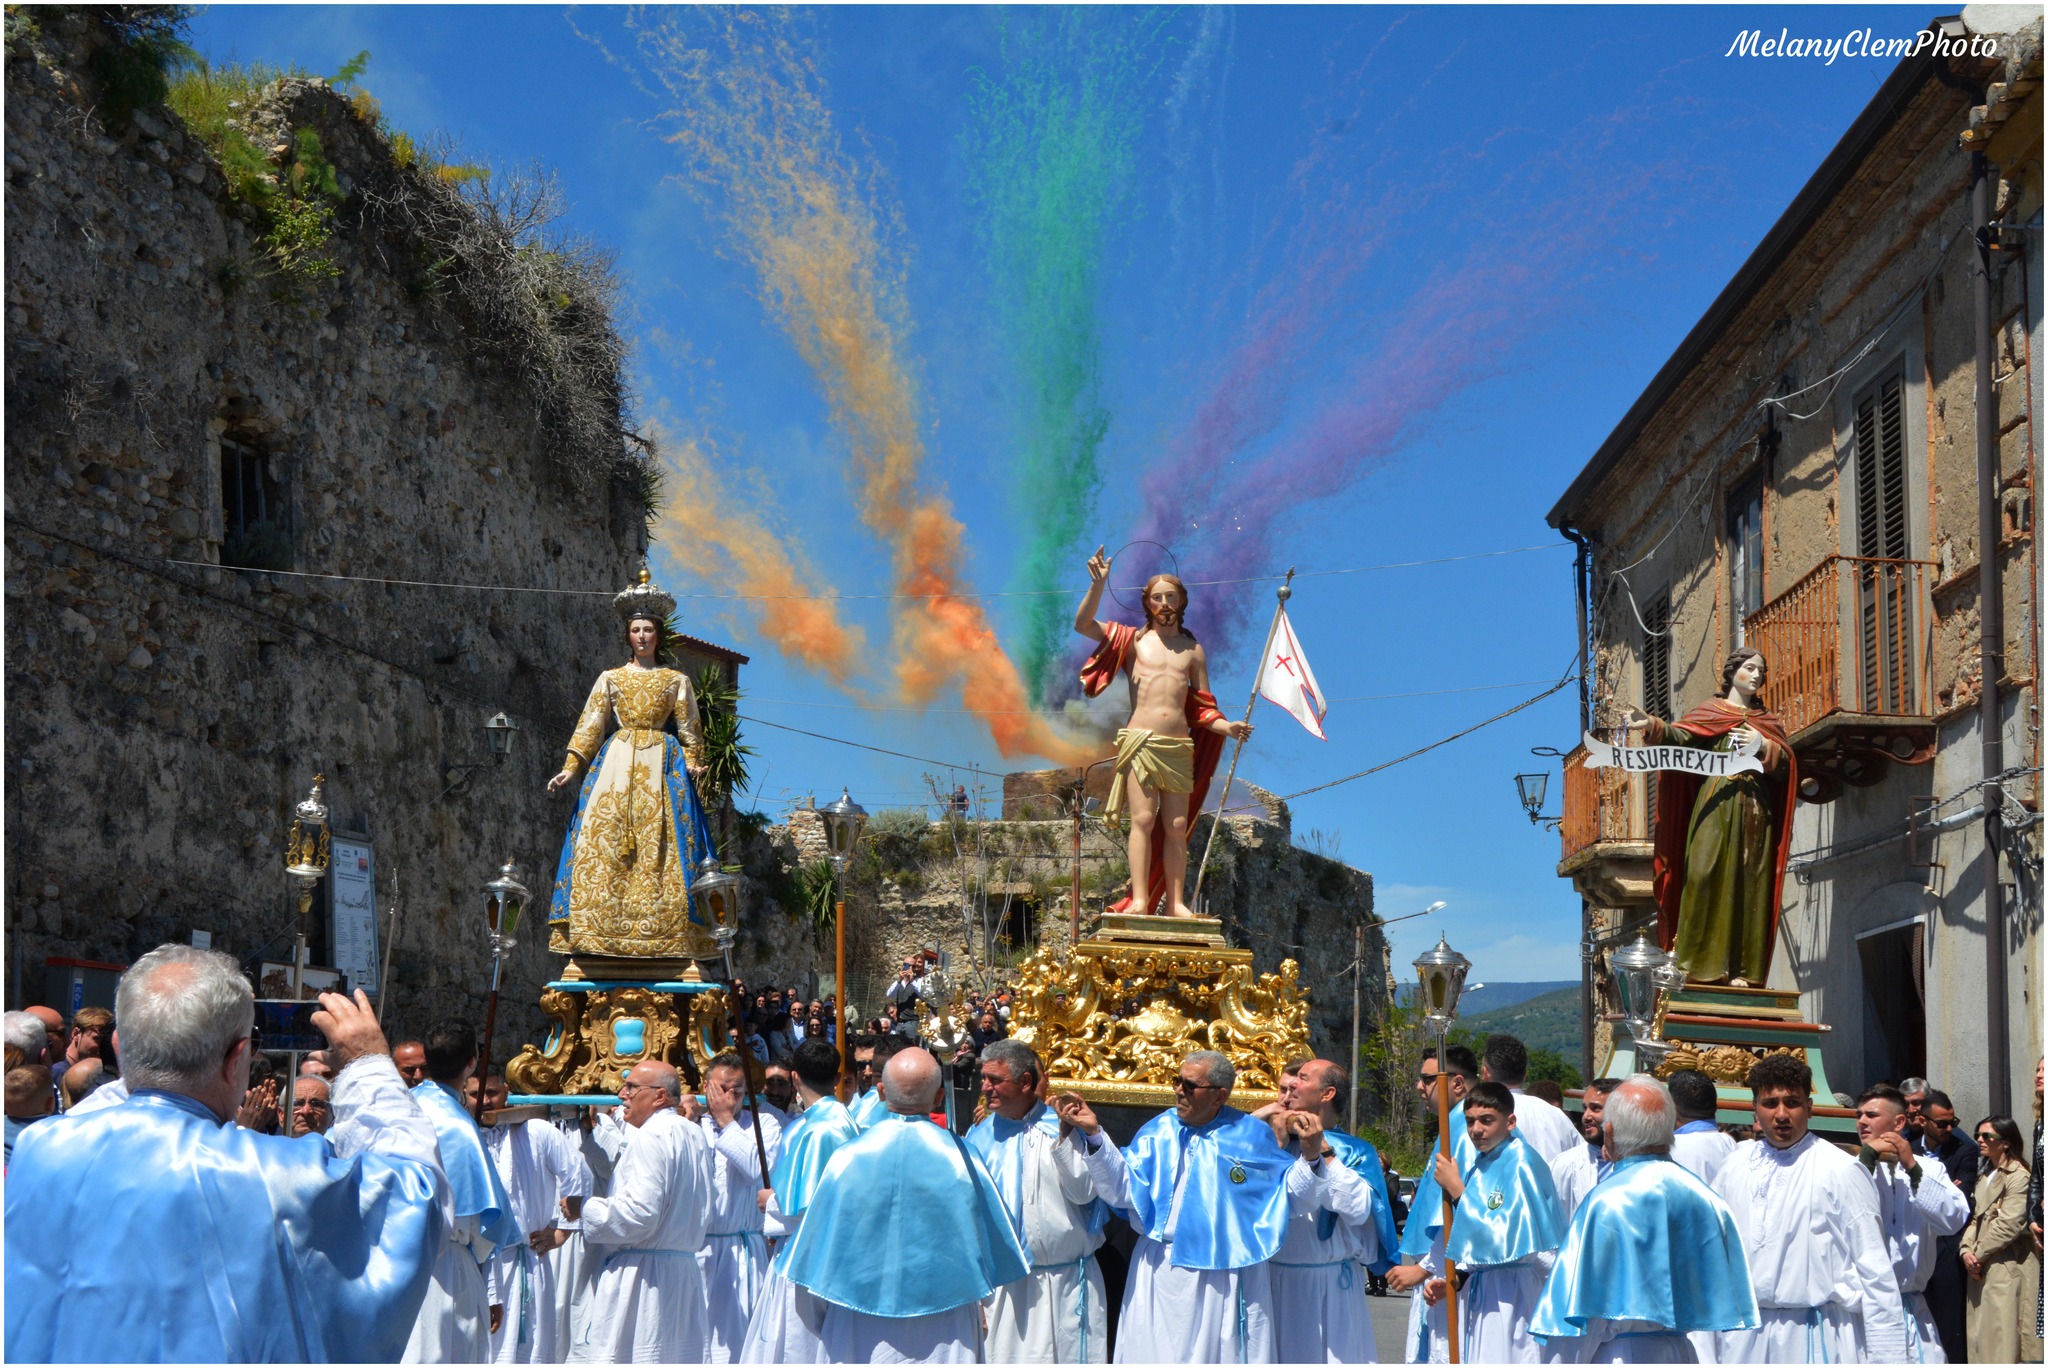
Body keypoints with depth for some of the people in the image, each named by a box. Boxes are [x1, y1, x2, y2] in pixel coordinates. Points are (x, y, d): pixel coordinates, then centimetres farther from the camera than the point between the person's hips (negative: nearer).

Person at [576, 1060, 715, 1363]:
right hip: (686, 1273, 9)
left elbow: (640, 1213, -20)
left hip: (643, 1275, -9)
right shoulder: (694, 1136, 15)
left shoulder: (651, 1136, -13)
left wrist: (585, 1209, -8)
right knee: (677, 1358, 9)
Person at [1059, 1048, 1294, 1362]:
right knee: (1156, 1355, 6)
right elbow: (1122, 1189, -4)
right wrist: (1094, 1135, -14)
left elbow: (1286, 1189, 0)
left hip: (1224, 1275, -2)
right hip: (1159, 1274, 2)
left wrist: (1311, 1157, -18)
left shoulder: (1250, 1135, 0)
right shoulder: (1157, 1132, 5)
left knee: (1223, 1356, 3)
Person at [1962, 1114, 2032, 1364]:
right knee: (1979, 1335, 8)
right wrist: (1966, 1250, -2)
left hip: (2004, 1268, -8)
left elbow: (2009, 1225, -15)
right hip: (1979, 1269, 8)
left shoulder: (2018, 1177, -8)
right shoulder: (1985, 1176, 19)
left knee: (2000, 1337, -8)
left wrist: (1979, 1255, -9)